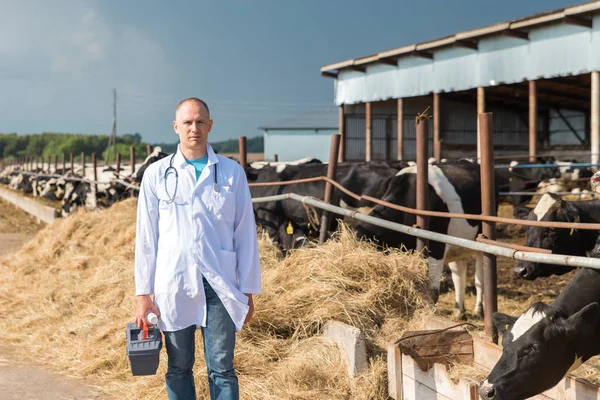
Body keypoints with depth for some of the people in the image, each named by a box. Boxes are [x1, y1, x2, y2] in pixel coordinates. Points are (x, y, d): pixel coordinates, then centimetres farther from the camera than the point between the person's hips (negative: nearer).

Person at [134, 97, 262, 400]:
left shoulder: (232, 173, 5)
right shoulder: (156, 174, 5)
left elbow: (245, 235, 6)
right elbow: (146, 238, 5)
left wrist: (249, 291, 3)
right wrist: (143, 294, 2)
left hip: (220, 286, 0)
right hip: (173, 286, 1)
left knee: (222, 369, 0)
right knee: (178, 368, 9)